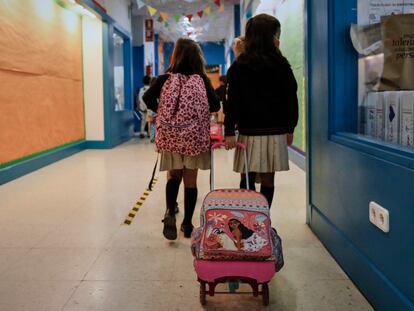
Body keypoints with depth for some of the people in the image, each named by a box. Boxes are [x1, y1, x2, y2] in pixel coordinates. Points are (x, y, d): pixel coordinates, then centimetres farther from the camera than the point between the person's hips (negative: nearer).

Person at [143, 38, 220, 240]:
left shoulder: (165, 79, 1)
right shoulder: (202, 80, -1)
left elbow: (148, 98, -11)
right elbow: (215, 105, -9)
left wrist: (161, 111, 7)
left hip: (170, 136, 1)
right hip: (194, 136, -1)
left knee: (173, 176, 16)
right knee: (190, 180, 9)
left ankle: (170, 213, -7)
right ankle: (187, 224, 17)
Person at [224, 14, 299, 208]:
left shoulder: (238, 67, 2)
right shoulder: (281, 65, 2)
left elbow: (233, 101, -4)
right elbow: (291, 99, 4)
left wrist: (229, 131, -5)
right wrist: (290, 128, 13)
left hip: (249, 133, 0)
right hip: (275, 132, 1)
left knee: (247, 180, 7)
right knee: (268, 180, 7)